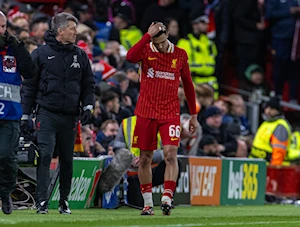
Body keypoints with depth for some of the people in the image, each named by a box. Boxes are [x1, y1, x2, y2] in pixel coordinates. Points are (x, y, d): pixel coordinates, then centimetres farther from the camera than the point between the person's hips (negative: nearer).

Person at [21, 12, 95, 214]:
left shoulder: (80, 55, 10)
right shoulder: (41, 54, 0)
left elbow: (88, 84, 15)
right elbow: (30, 85, 3)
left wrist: (88, 107, 0)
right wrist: (25, 115, 0)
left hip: (70, 116, 3)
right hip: (47, 114, -3)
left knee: (67, 160, 9)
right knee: (45, 156, -13)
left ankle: (64, 200, 20)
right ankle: (42, 201, -14)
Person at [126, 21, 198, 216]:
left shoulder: (180, 55, 4)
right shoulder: (146, 50, -1)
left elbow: (188, 85, 12)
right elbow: (130, 57, -26)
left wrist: (194, 115, 13)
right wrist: (148, 35, -27)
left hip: (170, 112, 0)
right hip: (146, 112, 0)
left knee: (171, 154, -16)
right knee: (145, 158, 5)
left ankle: (167, 198, -21)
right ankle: (148, 203, 15)